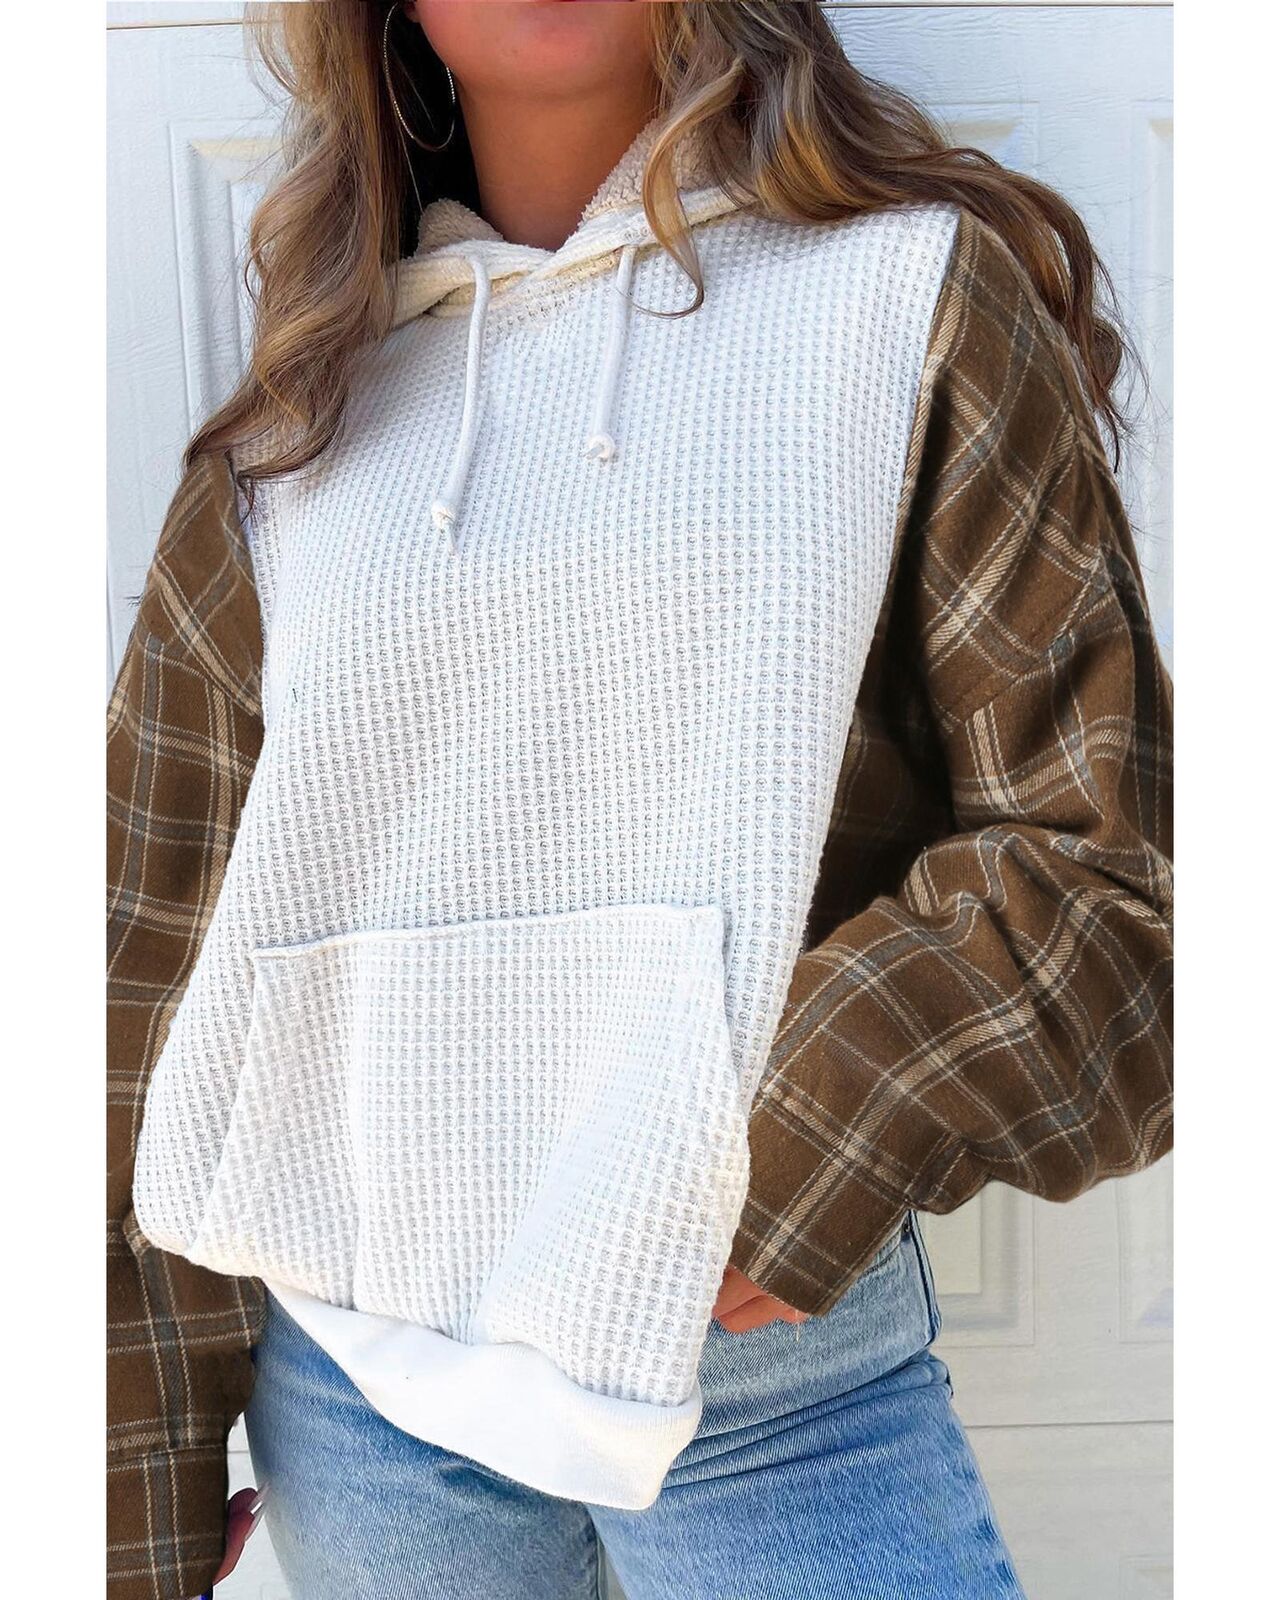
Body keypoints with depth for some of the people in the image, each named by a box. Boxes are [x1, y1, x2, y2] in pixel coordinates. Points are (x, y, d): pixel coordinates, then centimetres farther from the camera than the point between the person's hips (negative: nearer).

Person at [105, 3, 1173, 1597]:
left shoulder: (918, 290, -2)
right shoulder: (287, 437, 5)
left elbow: (1101, 850, -6)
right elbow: (159, 972, 5)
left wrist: (784, 1178, -15)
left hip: (780, 1372, -2)